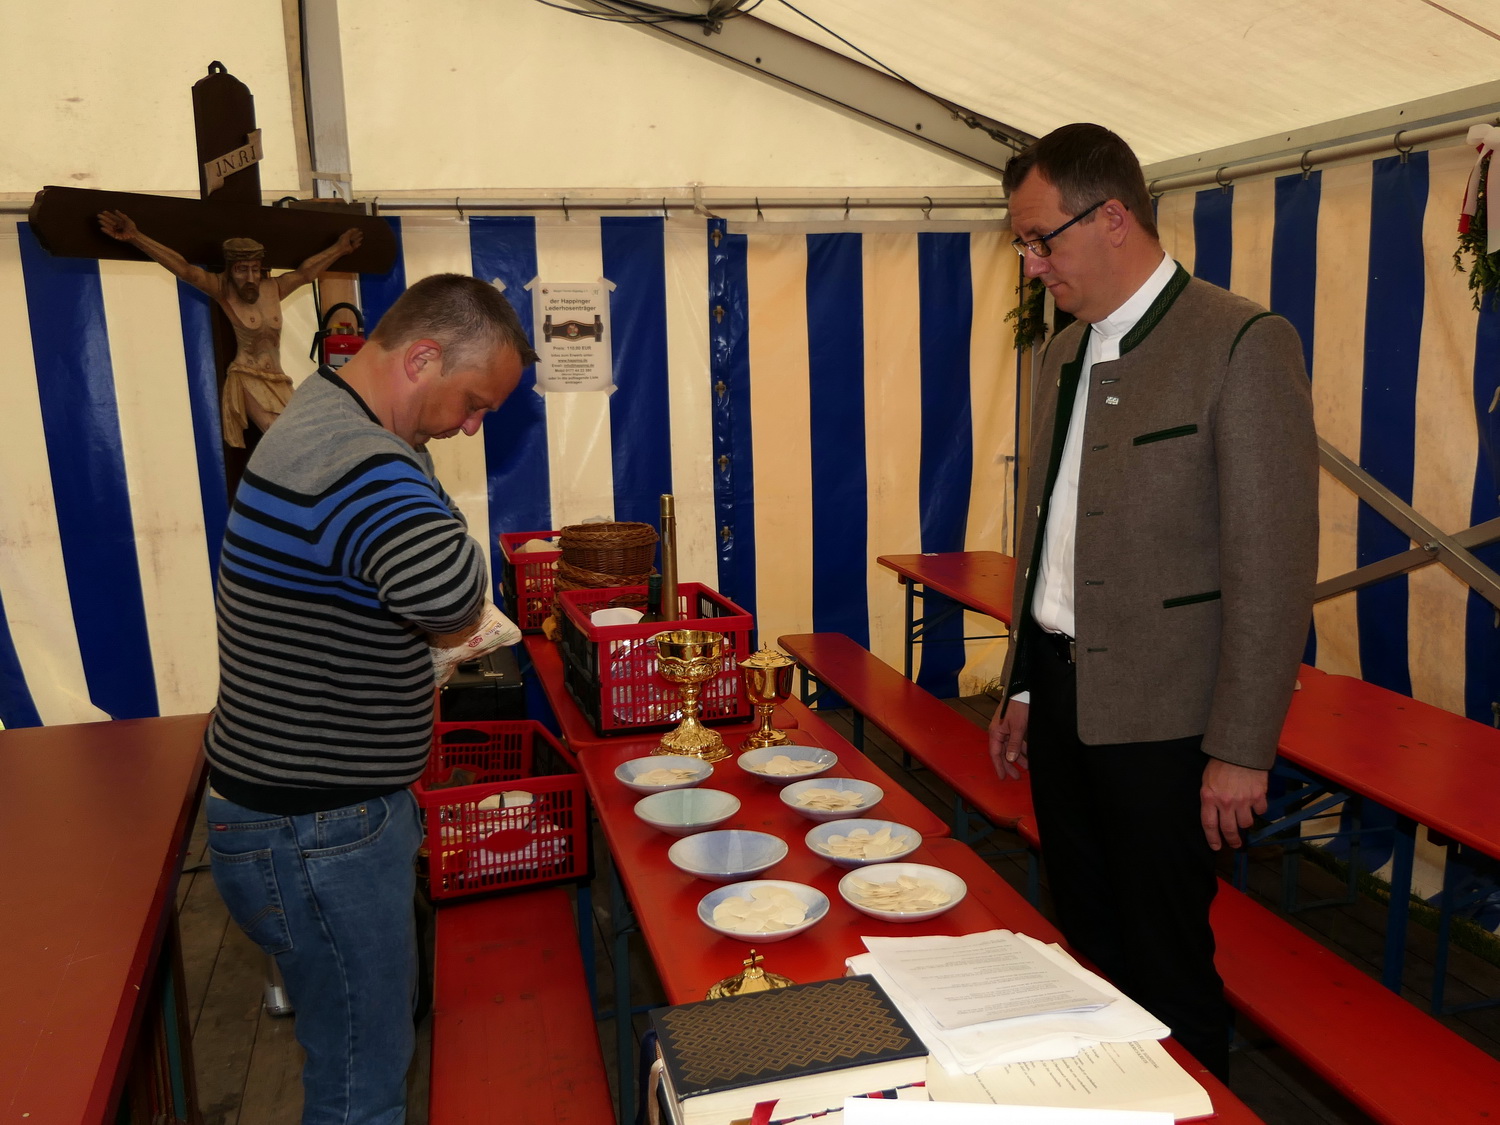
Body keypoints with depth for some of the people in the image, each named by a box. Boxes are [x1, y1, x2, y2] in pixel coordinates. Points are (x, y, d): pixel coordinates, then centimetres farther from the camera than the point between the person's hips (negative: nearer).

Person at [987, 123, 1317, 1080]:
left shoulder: (1244, 345, -12)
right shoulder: (1065, 354, 12)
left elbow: (1275, 565, -15)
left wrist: (1241, 751, -15)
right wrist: (1024, 687, 15)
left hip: (1158, 720, -7)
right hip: (1061, 700, 7)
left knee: (1165, 970, 8)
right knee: (1089, 952, 19)